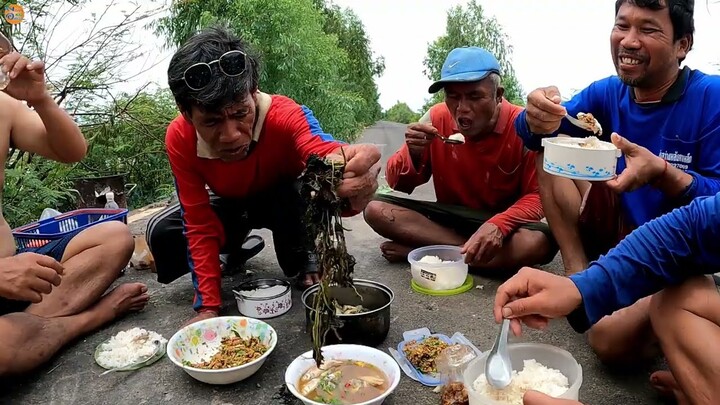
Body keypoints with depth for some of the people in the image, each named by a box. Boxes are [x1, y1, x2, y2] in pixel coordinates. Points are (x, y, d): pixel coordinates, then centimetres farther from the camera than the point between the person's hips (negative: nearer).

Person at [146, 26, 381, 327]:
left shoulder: (285, 115, -38)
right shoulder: (180, 138, -29)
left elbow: (325, 153, -58)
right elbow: (199, 224, -25)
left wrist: (349, 184, -84)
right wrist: (208, 306, -31)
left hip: (284, 201, -2)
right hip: (230, 205, 3)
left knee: (294, 191, -37)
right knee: (161, 233, -19)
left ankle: (302, 264, -4)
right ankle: (237, 245, 12)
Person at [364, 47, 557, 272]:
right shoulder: (436, 118, -8)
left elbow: (537, 195, -14)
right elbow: (397, 184, -1)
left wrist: (499, 225, -34)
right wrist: (413, 154, -23)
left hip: (502, 221, -2)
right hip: (449, 219, 2)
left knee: (540, 243, -36)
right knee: (376, 209, -18)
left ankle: (424, 250, -21)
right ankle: (470, 249, -18)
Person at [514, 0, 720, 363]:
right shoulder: (607, 93, -1)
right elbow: (537, 137, -9)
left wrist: (662, 173, -37)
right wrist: (538, 119, -34)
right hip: (620, 231, 6)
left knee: (611, 338, -32)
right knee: (550, 147, -8)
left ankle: (659, 310, 3)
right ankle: (578, 271, -11)